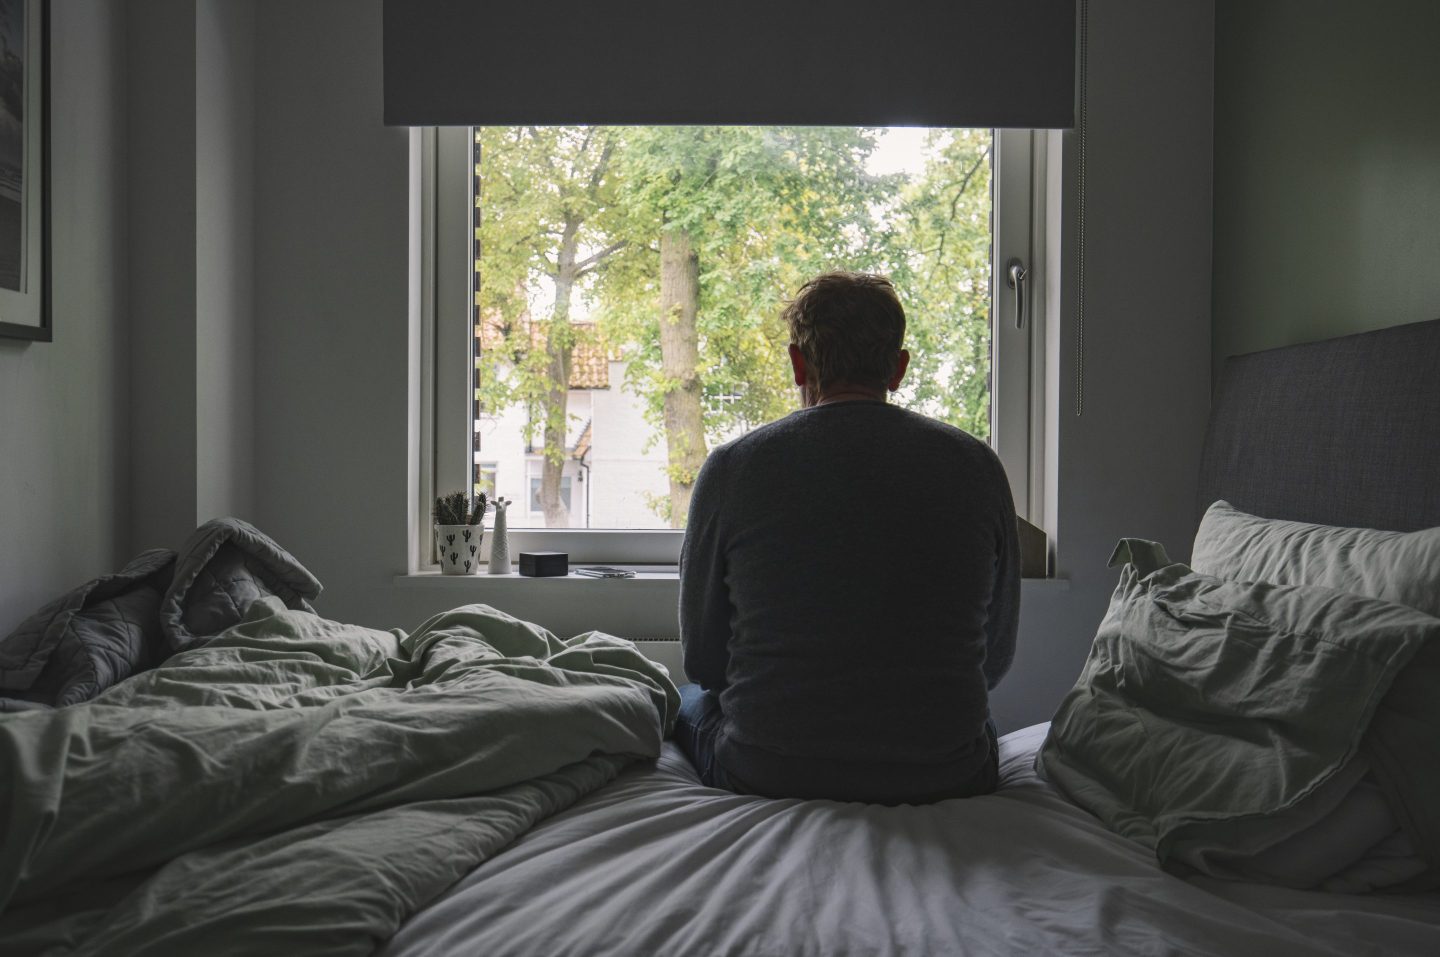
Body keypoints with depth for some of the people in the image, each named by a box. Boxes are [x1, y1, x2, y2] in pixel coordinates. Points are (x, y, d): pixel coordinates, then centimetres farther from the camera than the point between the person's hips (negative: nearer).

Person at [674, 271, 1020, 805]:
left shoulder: (731, 468, -8)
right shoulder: (977, 467, -3)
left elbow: (703, 659, 0)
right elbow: (996, 657, 6)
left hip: (765, 779, -1)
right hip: (944, 780, 2)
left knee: (691, 699, 33)